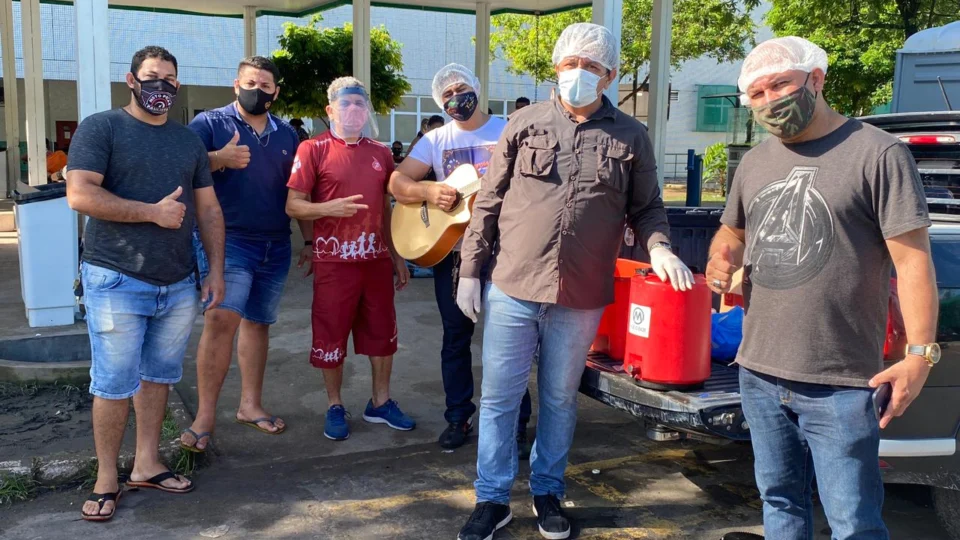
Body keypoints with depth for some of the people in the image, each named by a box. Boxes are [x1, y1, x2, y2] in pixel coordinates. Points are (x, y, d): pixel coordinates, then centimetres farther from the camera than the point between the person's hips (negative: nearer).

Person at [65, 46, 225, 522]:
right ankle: (106, 480, 14)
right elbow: (79, 195, -16)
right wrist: (153, 211, -14)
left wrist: (216, 270, 6)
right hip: (117, 283, -5)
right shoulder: (101, 128, -4)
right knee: (114, 384, 0)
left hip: (179, 285, 5)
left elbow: (209, 210, 14)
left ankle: (146, 465, 26)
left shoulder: (189, 141, 13)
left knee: (158, 377, 13)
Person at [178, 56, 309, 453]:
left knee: (257, 323, 12)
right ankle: (205, 415, -9)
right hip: (227, 239, -5)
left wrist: (310, 240, 15)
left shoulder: (287, 135, 14)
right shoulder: (209, 123, -1)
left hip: (276, 245, 5)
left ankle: (250, 404, 23)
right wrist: (219, 159, -30)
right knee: (221, 319, -17)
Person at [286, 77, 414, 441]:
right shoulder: (313, 149, -5)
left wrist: (397, 257, 15)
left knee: (382, 332, 11)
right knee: (331, 335, 4)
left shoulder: (380, 152, 10)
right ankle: (335, 407, 21)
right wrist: (329, 208, -26)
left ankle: (380, 403, 26)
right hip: (334, 260, -4)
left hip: (377, 258, 5)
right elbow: (293, 206, -7)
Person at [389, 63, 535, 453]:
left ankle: (515, 421, 13)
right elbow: (397, 182, 2)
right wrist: (428, 192, -18)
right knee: (456, 336, 10)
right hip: (449, 247, 3)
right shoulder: (435, 140, 8)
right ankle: (458, 417, 22)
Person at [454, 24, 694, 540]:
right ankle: (493, 498, 23)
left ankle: (547, 492, 33)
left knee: (559, 399, 15)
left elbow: (646, 208, 10)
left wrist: (659, 248, -11)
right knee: (498, 398, 7)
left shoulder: (631, 137, 3)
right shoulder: (526, 123, 3)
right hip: (512, 288, 0)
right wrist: (470, 270, 1)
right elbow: (488, 202, 4)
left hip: (581, 298, 0)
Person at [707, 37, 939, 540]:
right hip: (759, 373, 6)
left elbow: (912, 258, -10)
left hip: (839, 384, -6)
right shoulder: (754, 162, 12)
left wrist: (920, 352, -15)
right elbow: (731, 232, 25)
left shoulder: (878, 153, -8)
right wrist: (722, 259, 2)